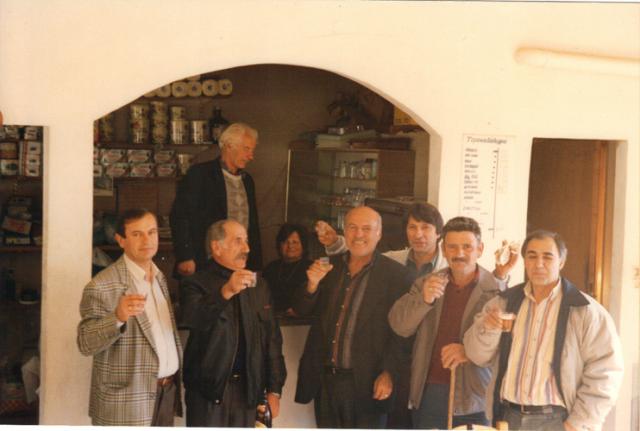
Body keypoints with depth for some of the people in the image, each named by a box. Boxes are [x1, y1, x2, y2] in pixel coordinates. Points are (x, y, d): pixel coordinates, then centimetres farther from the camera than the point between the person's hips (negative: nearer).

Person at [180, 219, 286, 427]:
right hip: (209, 389, -4)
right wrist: (225, 292, -40)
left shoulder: (258, 285, 11)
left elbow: (272, 339, 12)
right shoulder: (196, 284, -5)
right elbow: (193, 320, -26)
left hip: (248, 389, 4)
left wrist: (274, 390, 7)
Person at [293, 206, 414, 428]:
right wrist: (313, 283, -10)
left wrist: (389, 373, -15)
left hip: (366, 384, -4)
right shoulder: (329, 267, 7)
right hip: (324, 380, 4)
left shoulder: (396, 274, -7)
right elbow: (301, 310, 9)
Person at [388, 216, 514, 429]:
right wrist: (423, 299, -18)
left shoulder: (497, 290, -6)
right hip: (428, 393, 3)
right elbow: (399, 326, 0)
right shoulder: (426, 283, 7)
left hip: (473, 398, -3)